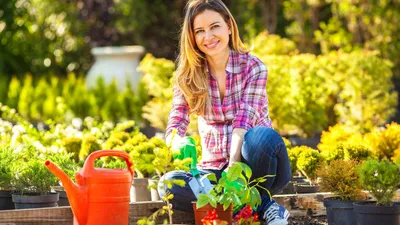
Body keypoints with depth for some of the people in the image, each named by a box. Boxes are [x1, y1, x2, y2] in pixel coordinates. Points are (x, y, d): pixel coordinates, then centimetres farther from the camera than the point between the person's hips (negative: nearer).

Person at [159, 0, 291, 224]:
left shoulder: (253, 67, -6)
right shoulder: (188, 76, 2)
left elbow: (244, 121, -19)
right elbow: (176, 124, -9)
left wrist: (234, 163, -36)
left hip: (249, 164, -3)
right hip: (215, 170, 3)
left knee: (263, 136, -37)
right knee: (170, 183, -29)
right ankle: (261, 206, -22)